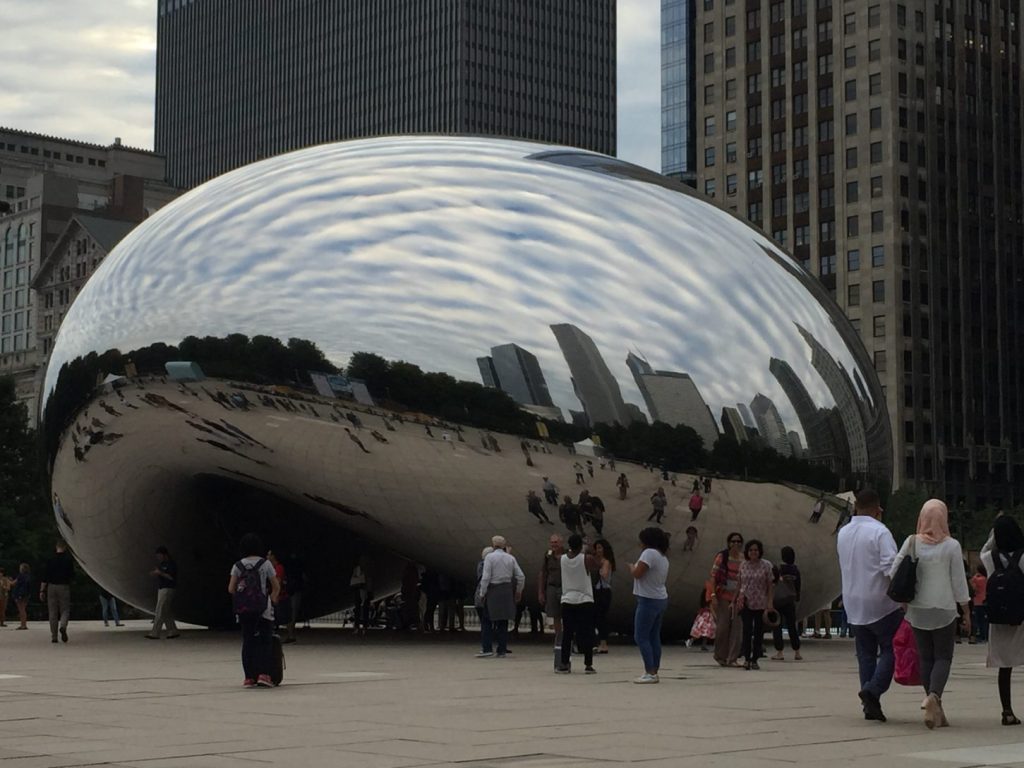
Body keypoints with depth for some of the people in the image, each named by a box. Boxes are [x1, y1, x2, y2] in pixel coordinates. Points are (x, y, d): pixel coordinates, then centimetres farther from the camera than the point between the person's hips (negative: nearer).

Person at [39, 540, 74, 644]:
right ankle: (63, 626, -23)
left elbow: (45, 577, -2)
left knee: (53, 612, 6)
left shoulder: (50, 560, 1)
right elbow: (72, 576, -2)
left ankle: (53, 636, 6)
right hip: (64, 587, -1)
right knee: (65, 610, 7)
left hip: (52, 587, 1)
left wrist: (42, 590, 0)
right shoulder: (68, 560, -3)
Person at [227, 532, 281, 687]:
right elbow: (276, 587, 1)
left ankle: (249, 677, 3)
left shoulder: (238, 566, 5)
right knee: (264, 642, 1)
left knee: (247, 642, 6)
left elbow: (231, 589, 2)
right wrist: (272, 601, 15)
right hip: (263, 608, -2)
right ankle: (263, 674, -12)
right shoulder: (265, 564, -1)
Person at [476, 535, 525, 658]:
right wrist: (518, 591, 22)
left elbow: (485, 577, -11)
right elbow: (521, 577, 8)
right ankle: (502, 649, 13)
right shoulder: (510, 558, 8)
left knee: (494, 620, -1)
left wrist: (482, 593, -3)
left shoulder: (490, 557, -5)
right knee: (504, 621, 11)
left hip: (494, 590, -4)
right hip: (507, 590, 4)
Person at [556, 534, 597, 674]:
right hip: (585, 601, -3)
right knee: (587, 634, 3)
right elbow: (595, 568, 11)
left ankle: (564, 664, 7)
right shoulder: (587, 559, -9)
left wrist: (571, 551, 24)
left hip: (567, 601, 3)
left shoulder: (562, 559, 0)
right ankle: (588, 665, 2)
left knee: (567, 634, 7)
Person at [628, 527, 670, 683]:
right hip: (661, 599, 9)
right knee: (654, 637, 11)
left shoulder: (649, 553, -16)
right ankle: (654, 672, 12)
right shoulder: (663, 556, 12)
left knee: (641, 637, -6)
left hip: (648, 600, -9)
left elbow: (637, 573, -21)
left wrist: (631, 567, 0)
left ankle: (650, 673, -10)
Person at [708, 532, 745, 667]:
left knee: (737, 628, -2)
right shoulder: (722, 557, -2)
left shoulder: (744, 560, 5)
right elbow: (713, 576, -3)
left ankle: (732, 658, 3)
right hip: (723, 595, -2)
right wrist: (713, 595, -11)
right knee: (722, 626, -1)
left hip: (737, 597, 2)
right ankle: (721, 656, 15)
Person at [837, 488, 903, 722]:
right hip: (880, 603, -6)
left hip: (853, 604, 6)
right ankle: (873, 690, -16)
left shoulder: (843, 533, 9)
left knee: (865, 653, 11)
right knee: (890, 650, 2)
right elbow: (891, 567, -20)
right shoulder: (879, 532, -13)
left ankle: (870, 706, 8)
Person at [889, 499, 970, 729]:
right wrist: (966, 612, 5)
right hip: (944, 610, -2)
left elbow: (893, 573, -3)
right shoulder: (951, 546, -8)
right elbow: (959, 582, -4)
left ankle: (936, 709, 12)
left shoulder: (912, 542, -2)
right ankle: (934, 695, -23)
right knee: (943, 657, 3)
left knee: (926, 658, 10)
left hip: (918, 610, 2)